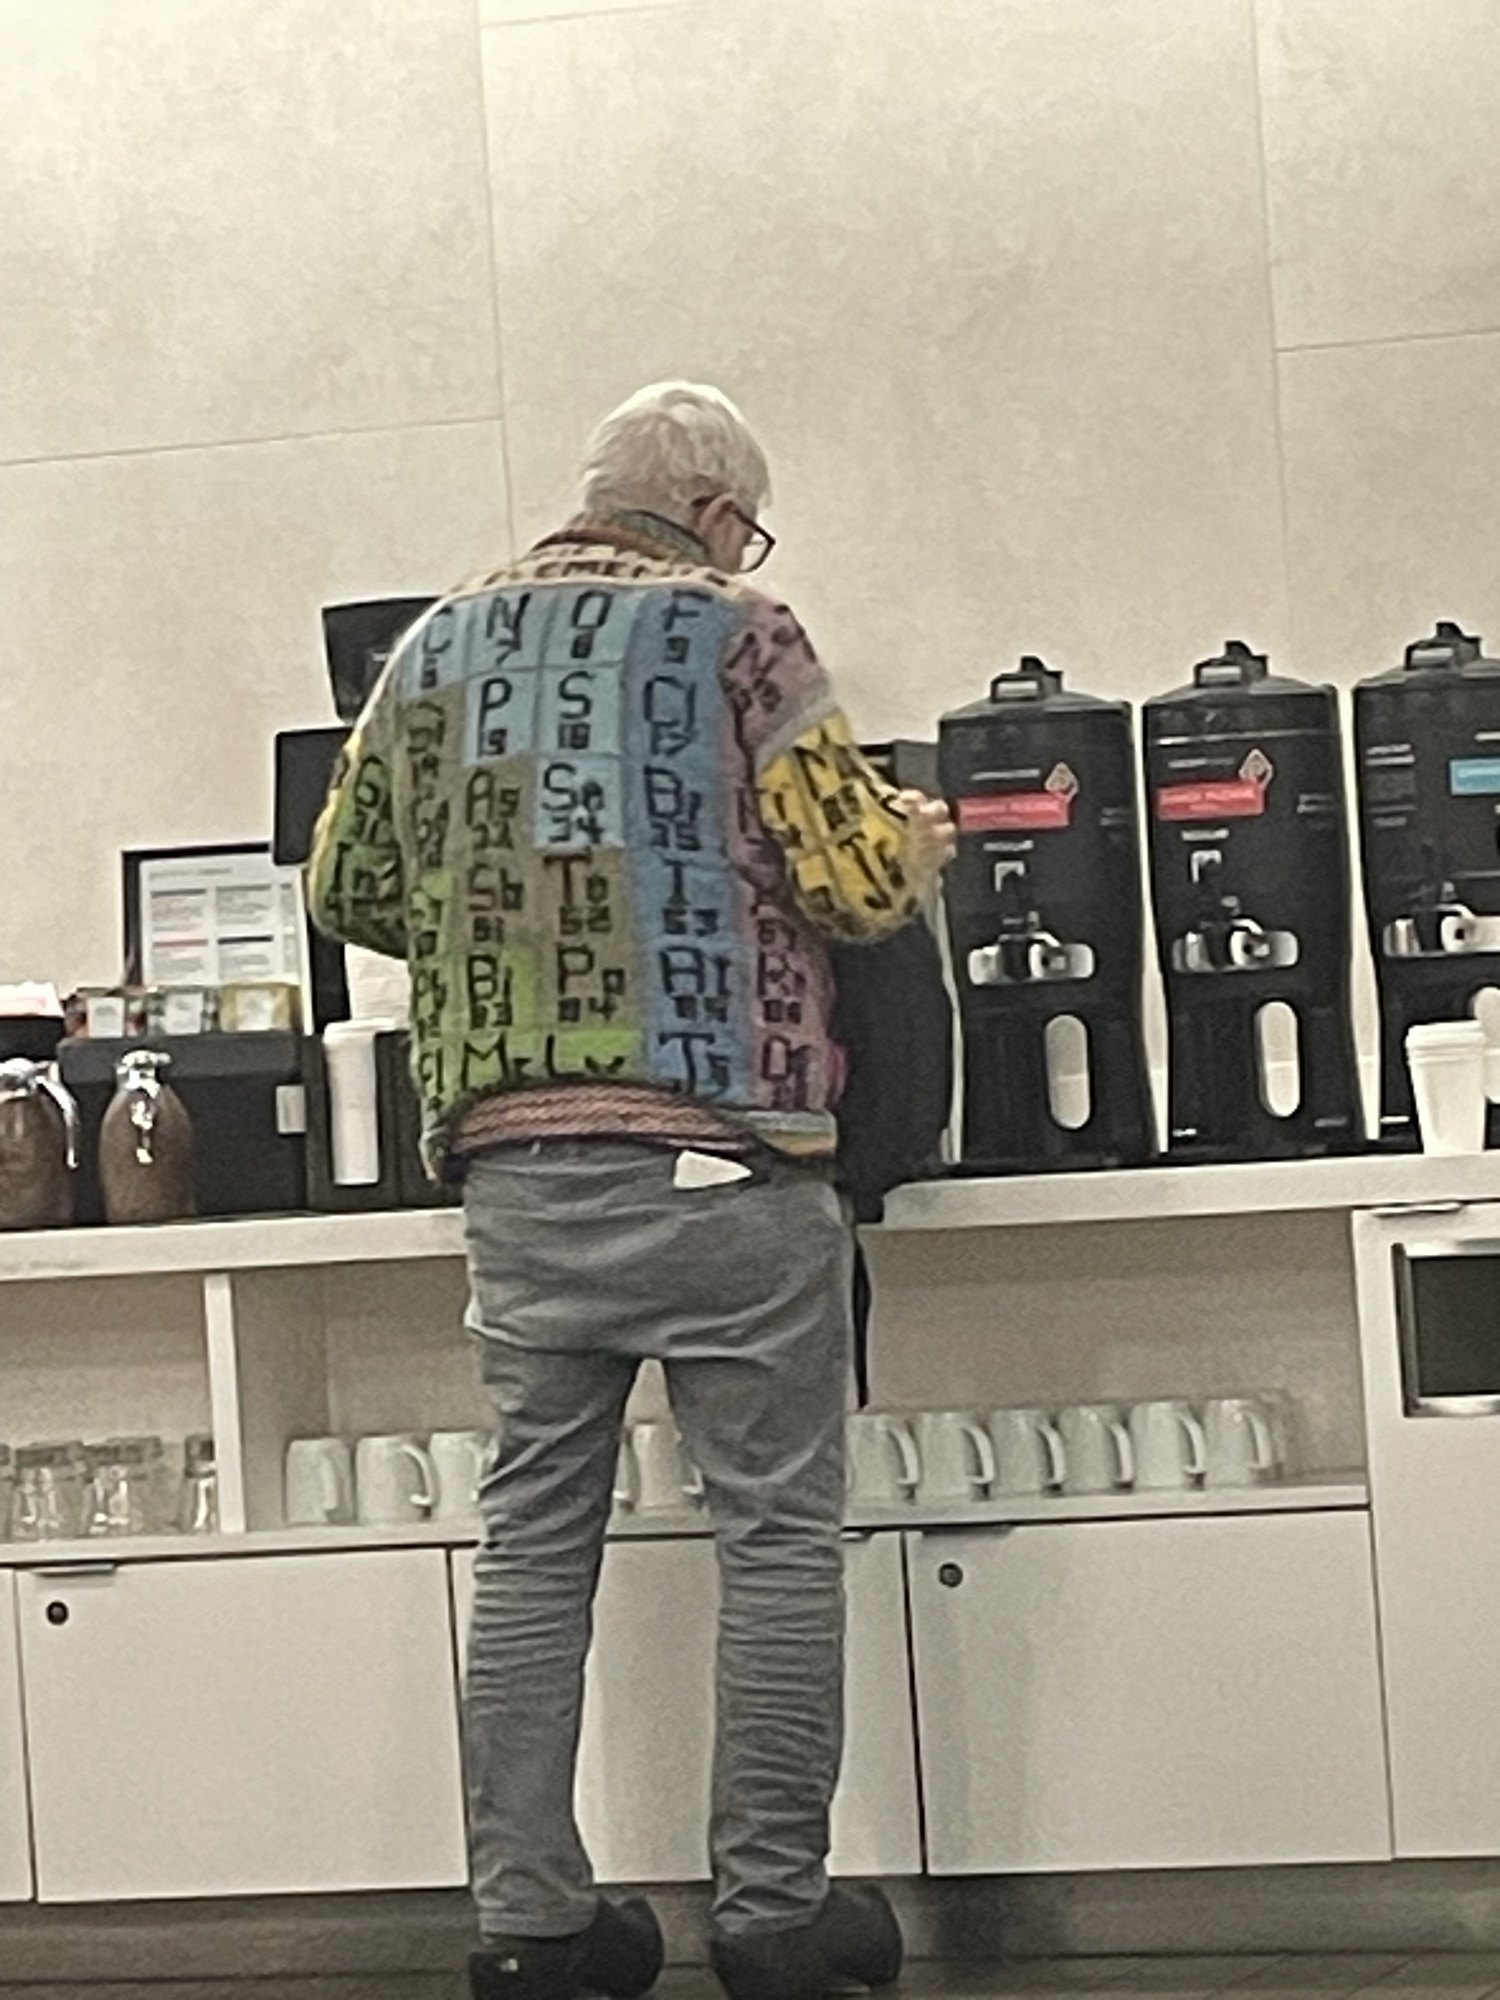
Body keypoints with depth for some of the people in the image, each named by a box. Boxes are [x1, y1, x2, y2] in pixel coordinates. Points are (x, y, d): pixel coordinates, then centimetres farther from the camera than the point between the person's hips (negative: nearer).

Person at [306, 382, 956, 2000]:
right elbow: (856, 880, -7)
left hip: (510, 1163, 5)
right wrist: (921, 843, 15)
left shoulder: (440, 646, 12)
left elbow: (346, 886, 17)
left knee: (534, 1534, 9)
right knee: (777, 1532, 4)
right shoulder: (731, 635, -3)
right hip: (717, 1146, -5)